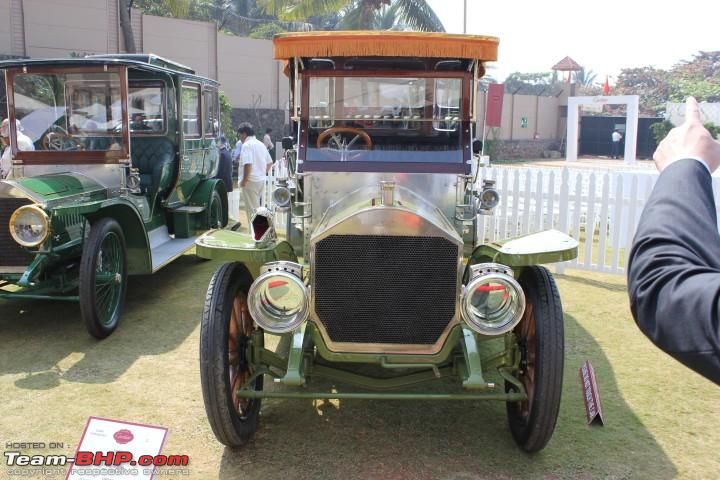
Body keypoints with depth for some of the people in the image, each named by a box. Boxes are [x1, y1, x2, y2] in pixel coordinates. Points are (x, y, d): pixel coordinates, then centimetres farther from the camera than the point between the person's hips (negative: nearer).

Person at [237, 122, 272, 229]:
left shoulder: (247, 145, -13)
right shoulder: (261, 144, 14)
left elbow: (248, 164, -24)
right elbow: (270, 162, 18)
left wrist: (244, 180, -17)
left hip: (251, 181, -8)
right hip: (261, 180, 8)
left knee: (252, 209, -3)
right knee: (258, 208, 16)